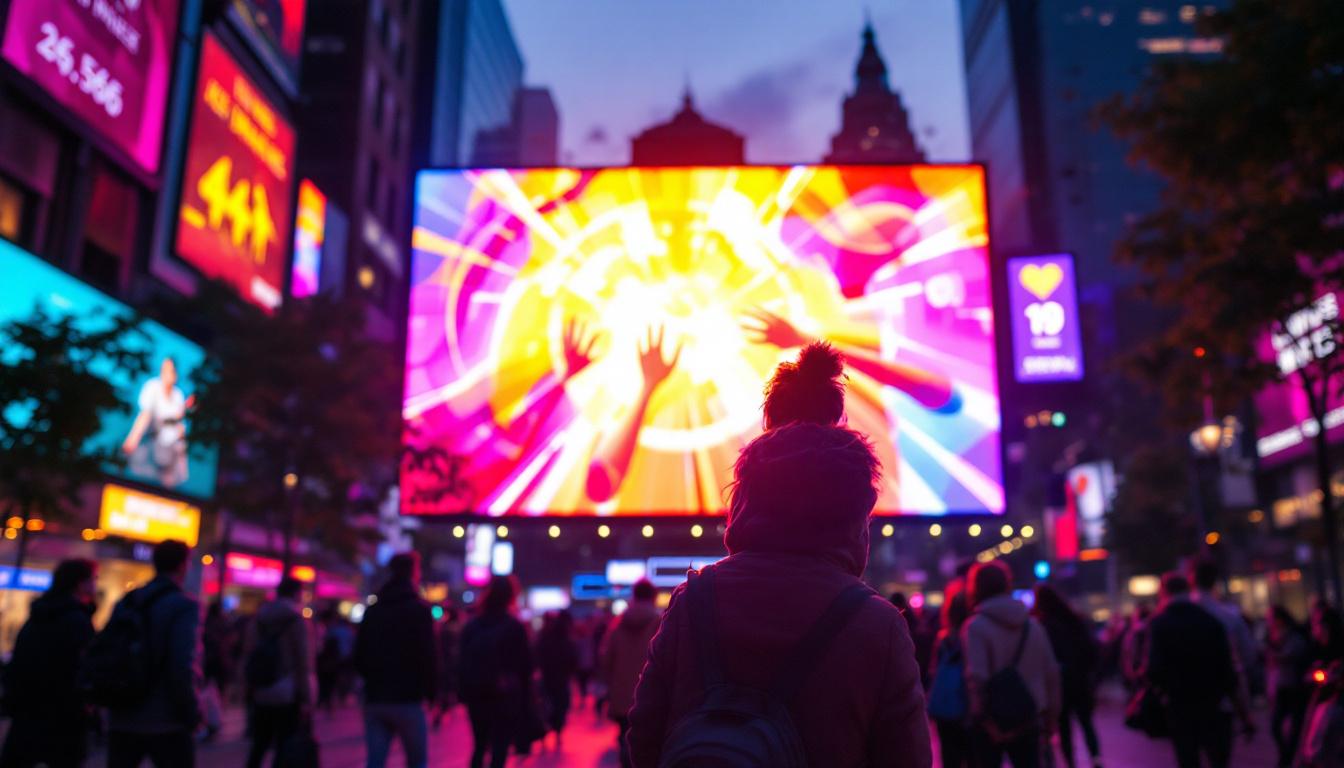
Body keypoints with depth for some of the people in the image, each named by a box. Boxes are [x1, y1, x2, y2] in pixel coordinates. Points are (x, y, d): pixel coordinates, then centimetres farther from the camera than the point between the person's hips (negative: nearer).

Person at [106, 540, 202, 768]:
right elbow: (184, 668, -19)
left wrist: (116, 700, 16)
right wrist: (192, 714, -7)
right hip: (166, 723, -6)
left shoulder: (125, 602, 7)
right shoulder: (185, 606, -12)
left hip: (122, 720, 6)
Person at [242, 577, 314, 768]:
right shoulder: (297, 620, -10)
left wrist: (250, 687, 15)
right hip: (289, 695, -6)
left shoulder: (259, 618, 8)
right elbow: (303, 664, -13)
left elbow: (248, 654, 9)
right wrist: (306, 698, -9)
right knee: (285, 749, -2)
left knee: (259, 745, 15)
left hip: (260, 694, 6)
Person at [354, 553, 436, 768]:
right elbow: (427, 656, -13)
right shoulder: (419, 609, -8)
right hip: (408, 699, -5)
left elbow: (359, 656, 10)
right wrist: (430, 691, -2)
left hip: (374, 699, 5)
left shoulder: (372, 610, 9)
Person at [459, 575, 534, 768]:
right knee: (499, 750, -2)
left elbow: (465, 662, 7)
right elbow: (524, 666, -5)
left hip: (476, 695, 5)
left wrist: (464, 693, 11)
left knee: (479, 747, 17)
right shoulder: (515, 627, -7)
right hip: (506, 697, -4)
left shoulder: (471, 626, 6)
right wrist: (525, 700, 2)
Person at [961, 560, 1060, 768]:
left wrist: (985, 719, -14)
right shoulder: (1032, 624, 6)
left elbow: (977, 678, -21)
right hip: (1029, 720, 4)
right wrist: (1050, 717, 14)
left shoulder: (976, 626, -11)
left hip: (992, 722, -4)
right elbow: (1052, 674, 7)